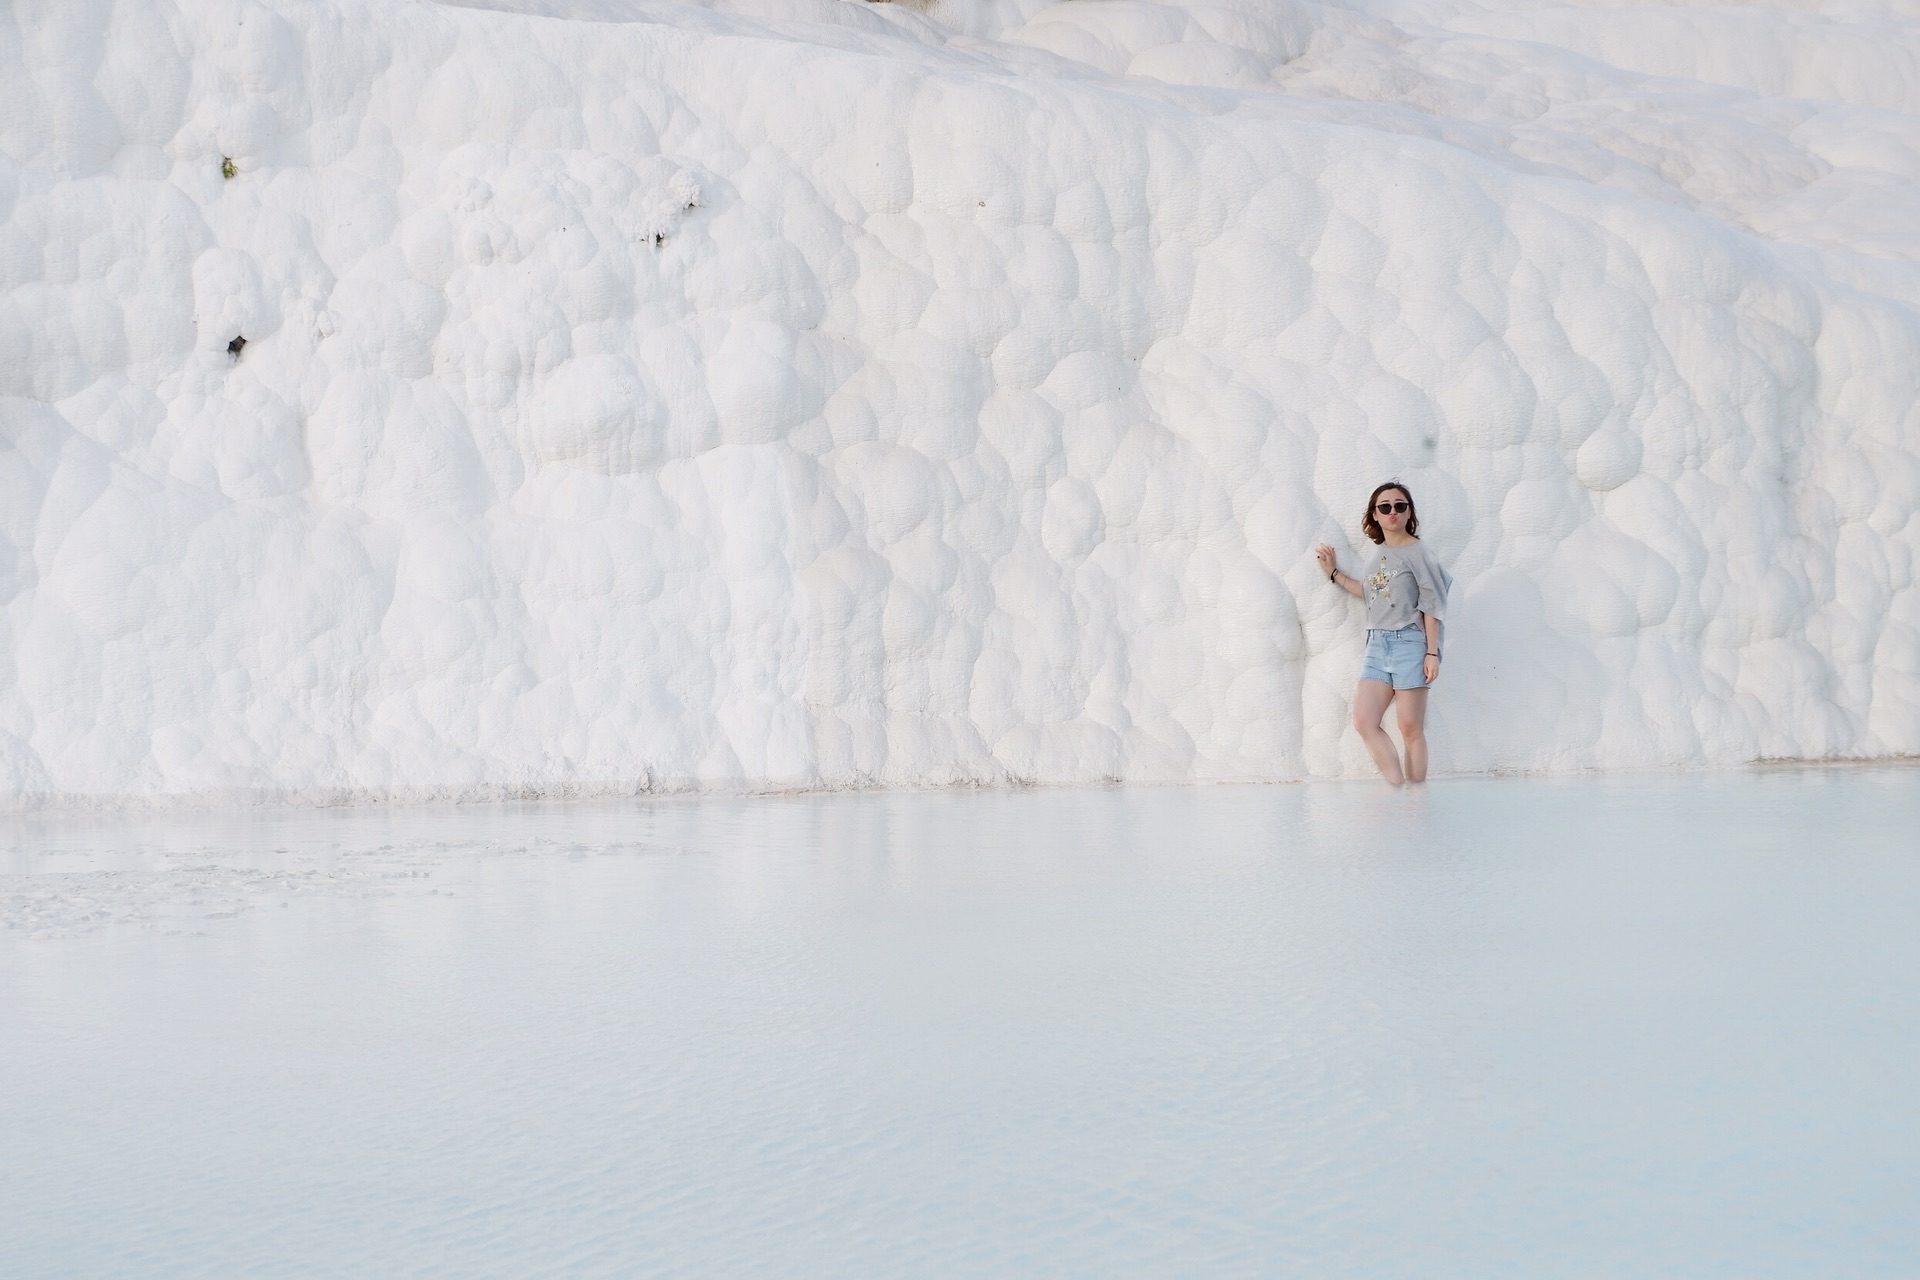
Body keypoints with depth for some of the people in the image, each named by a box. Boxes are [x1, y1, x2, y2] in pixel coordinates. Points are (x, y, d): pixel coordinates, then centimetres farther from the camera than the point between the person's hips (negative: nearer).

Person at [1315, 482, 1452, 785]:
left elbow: (1431, 606, -6)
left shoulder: (1418, 552, -4)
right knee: (1364, 722, -7)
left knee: (1411, 729, -3)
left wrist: (1432, 653, -10)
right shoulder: (1374, 555, 14)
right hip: (1376, 645, 6)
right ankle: (1399, 789, -2)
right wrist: (1334, 573, 27)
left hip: (1409, 644, -6)